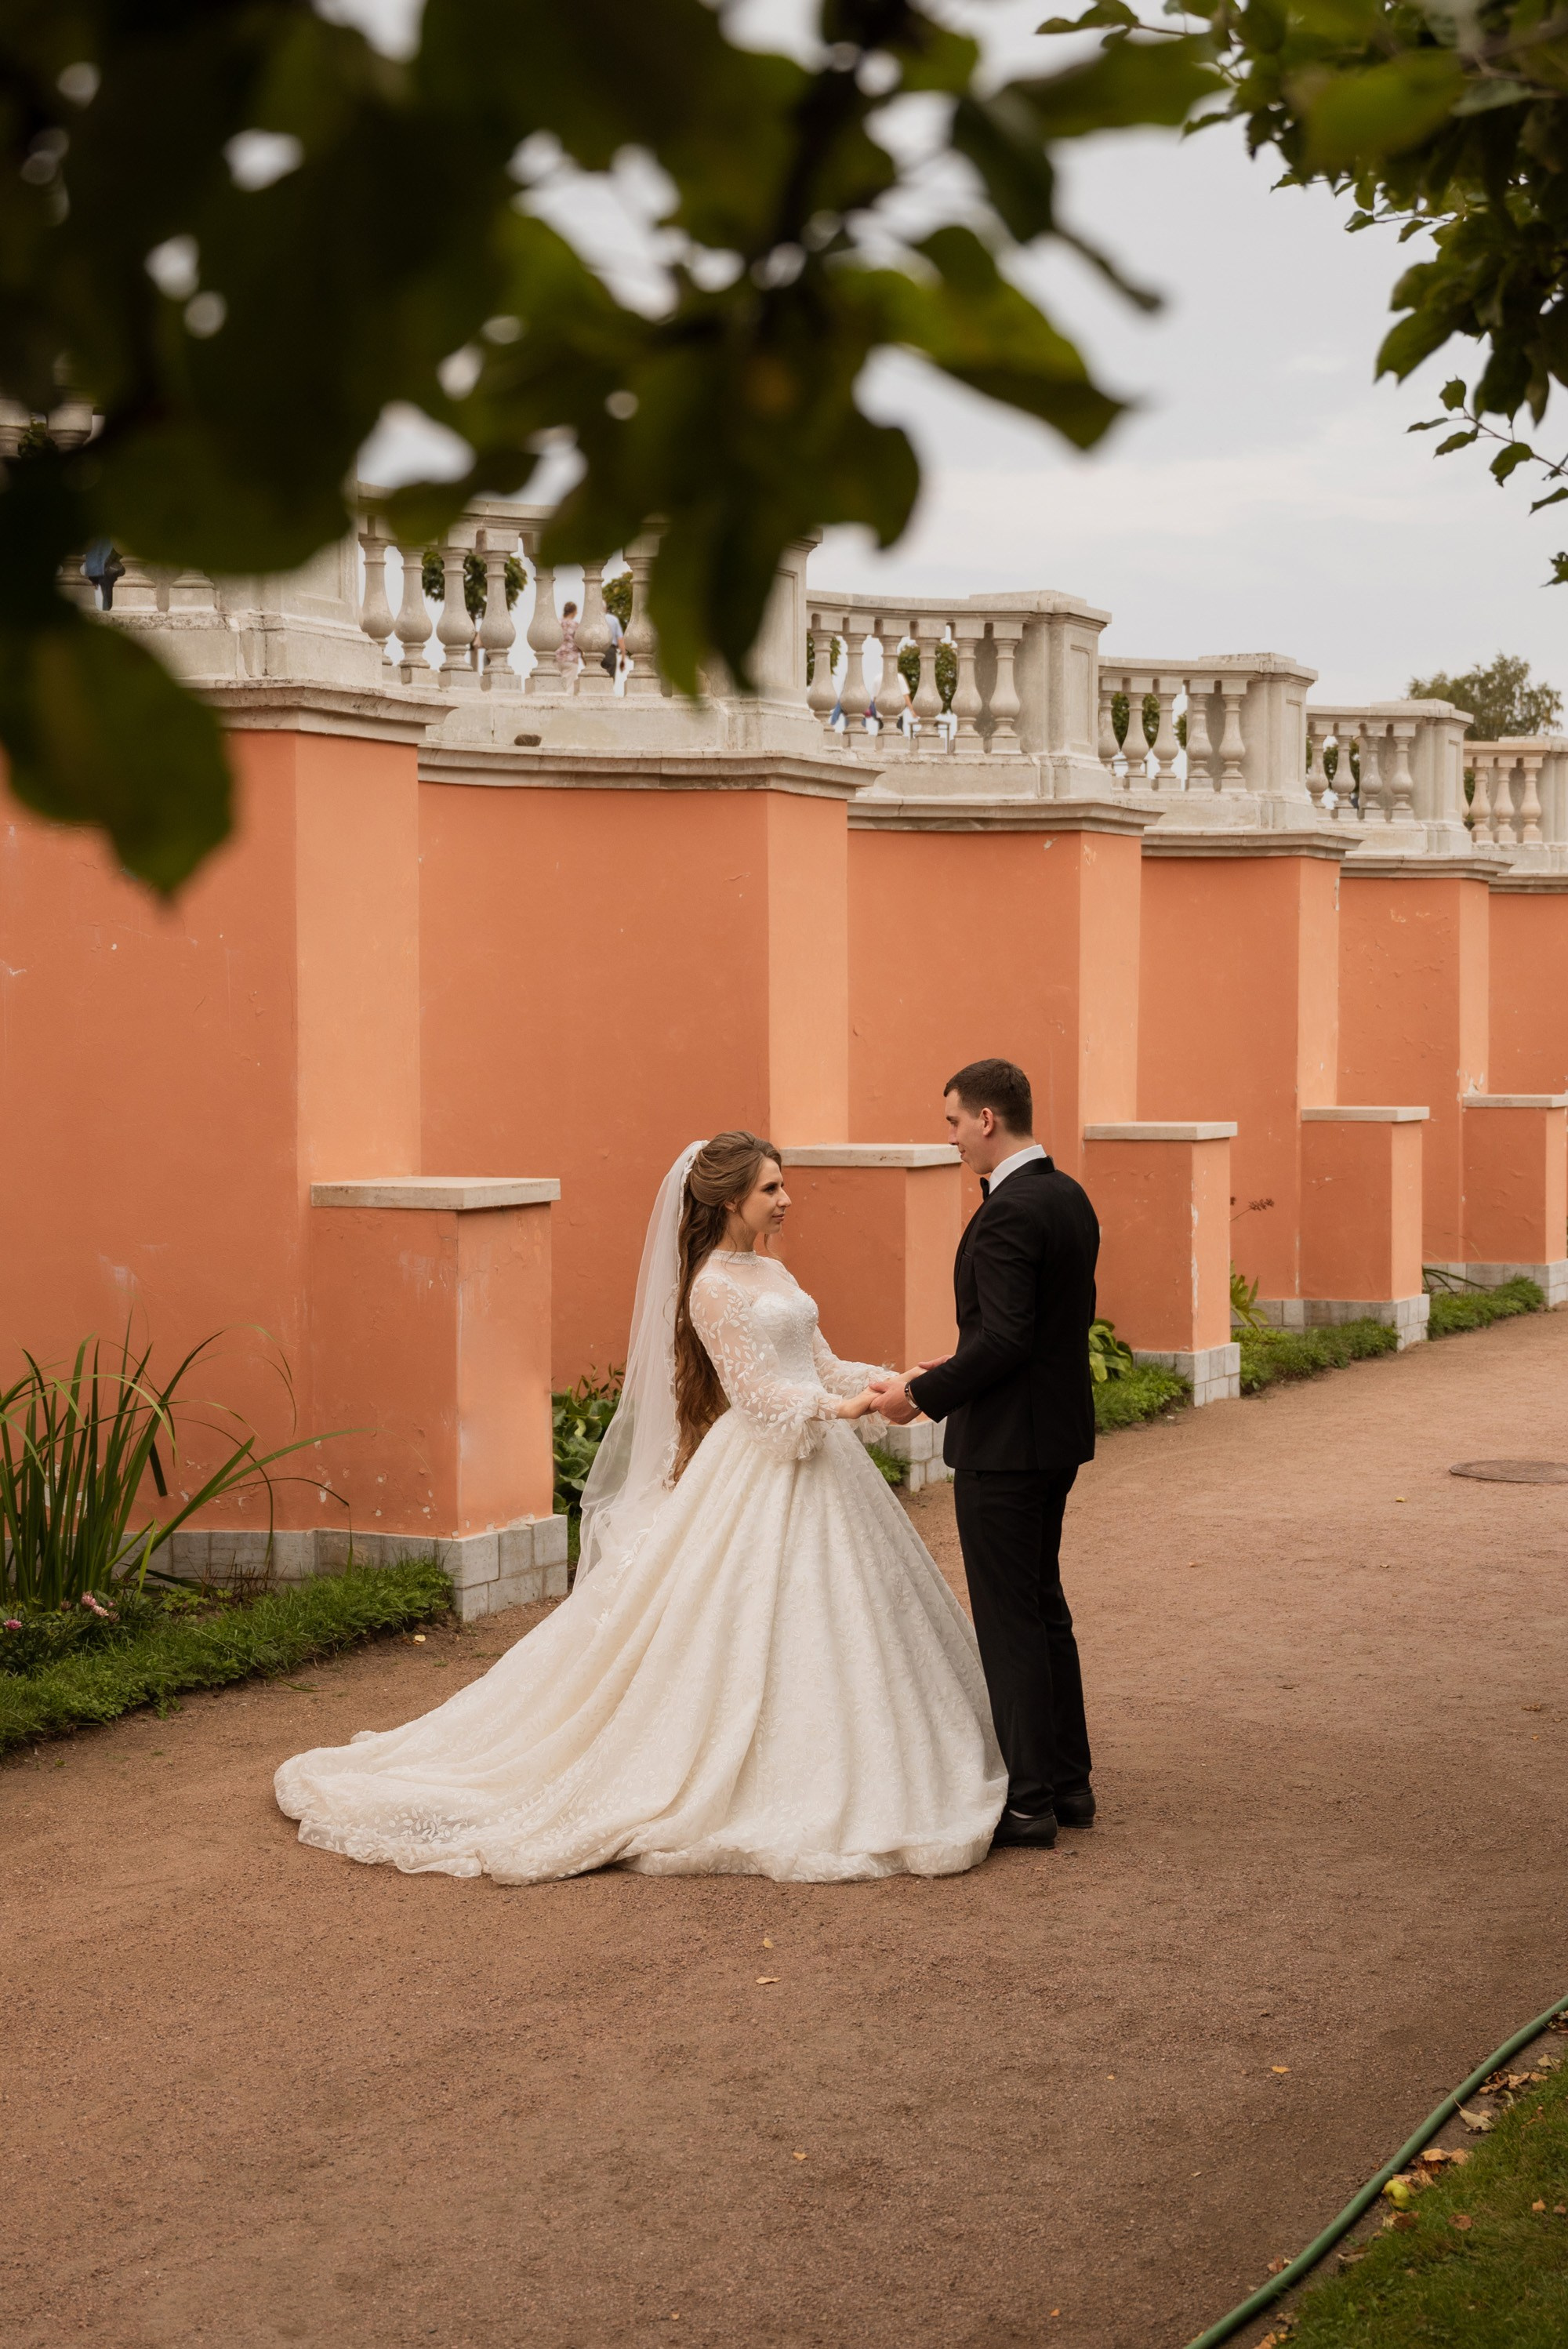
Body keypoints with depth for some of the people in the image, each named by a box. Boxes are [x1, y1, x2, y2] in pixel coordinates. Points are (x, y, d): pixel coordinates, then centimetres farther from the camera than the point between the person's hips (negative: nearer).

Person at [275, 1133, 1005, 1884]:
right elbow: (757, 1395, -16)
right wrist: (838, 1408, -23)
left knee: (816, 1627, 10)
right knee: (746, 1632, -6)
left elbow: (818, 1368, 14)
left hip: (816, 1464, 9)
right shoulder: (713, 1287, -12)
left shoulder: (771, 1272, 15)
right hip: (762, 1476, -9)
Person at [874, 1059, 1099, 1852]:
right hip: (1056, 1433, 10)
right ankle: (1067, 1782, 25)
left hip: (1004, 1443, -10)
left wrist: (925, 1393, -15)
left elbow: (1005, 1339, -26)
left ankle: (1027, 1802, 4)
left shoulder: (1008, 1213, -21)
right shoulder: (1070, 1198, 9)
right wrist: (959, 1368, 16)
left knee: (1011, 1622, -2)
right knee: (1043, 1607, 18)